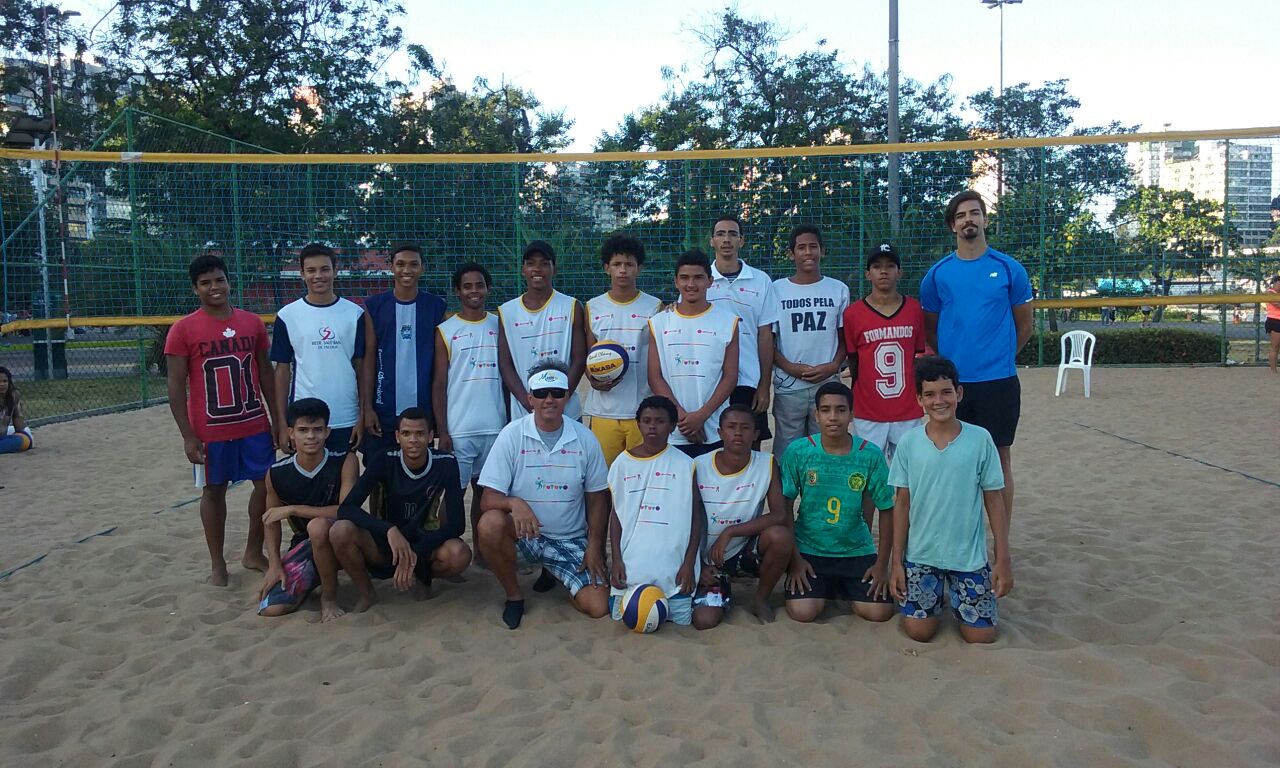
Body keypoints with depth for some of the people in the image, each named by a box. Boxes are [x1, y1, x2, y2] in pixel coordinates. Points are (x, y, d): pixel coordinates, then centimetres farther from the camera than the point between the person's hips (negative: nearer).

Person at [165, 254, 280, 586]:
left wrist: (277, 419, 7)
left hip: (255, 424, 3)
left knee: (267, 485, 7)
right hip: (211, 431, -3)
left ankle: (254, 553, 25)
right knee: (213, 491, 9)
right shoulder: (183, 329, -7)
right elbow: (176, 386, -7)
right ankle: (217, 564, 23)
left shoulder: (252, 322, 3)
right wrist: (188, 435, -11)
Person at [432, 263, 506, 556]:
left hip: (495, 426, 3)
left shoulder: (499, 326, 8)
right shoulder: (445, 331, 1)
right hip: (458, 429, -3)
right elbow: (439, 384, -1)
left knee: (484, 488, 11)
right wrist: (442, 432, -7)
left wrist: (511, 420, 7)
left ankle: (481, 549, 22)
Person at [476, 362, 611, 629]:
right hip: (523, 533, -1)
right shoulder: (512, 435, -10)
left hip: (571, 540, 1)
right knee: (490, 524, -35)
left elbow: (597, 498, 5)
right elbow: (489, 499, -13)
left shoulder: (585, 439, -3)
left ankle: (553, 571, 18)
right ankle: (513, 594, -7)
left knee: (598, 607, -15)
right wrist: (513, 502, -35)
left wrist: (594, 546, -5)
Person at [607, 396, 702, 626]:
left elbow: (696, 516, 1)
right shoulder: (623, 463, 4)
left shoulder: (684, 464, -1)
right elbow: (616, 515, 7)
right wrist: (616, 560, -2)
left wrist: (689, 563, -6)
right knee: (622, 615, -6)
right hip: (631, 563, 1)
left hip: (673, 564, -1)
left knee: (682, 618, -7)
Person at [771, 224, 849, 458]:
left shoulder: (838, 290, 7)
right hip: (788, 386, -1)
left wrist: (834, 365, -7)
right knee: (787, 453, 3)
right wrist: (790, 367, -10)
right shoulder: (777, 289, 3)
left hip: (828, 385, 1)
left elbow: (845, 338, 11)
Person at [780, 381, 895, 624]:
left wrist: (882, 563, -2)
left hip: (857, 549, 1)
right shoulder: (798, 451, -12)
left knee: (880, 612, -13)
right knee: (802, 612, -19)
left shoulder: (871, 454, -10)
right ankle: (823, 587, 17)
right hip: (809, 548, -1)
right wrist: (794, 558, -7)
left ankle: (841, 587, 20)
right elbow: (785, 507, -4)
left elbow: (887, 510, -1)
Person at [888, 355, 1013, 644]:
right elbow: (902, 504, 0)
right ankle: (938, 594, 28)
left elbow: (994, 501, -2)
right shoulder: (908, 443, -6)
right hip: (920, 554, 1)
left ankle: (954, 591, 29)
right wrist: (896, 562, -1)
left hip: (970, 556, 0)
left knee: (981, 636, 0)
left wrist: (1003, 559, -4)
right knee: (919, 632, -3)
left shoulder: (980, 439, -8)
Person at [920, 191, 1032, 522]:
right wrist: (951, 361, 11)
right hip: (952, 382, 1)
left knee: (999, 458, 4)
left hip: (998, 380, -1)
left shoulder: (1009, 269, 1)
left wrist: (998, 356, 12)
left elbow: (1024, 325, 10)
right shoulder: (937, 274, 4)